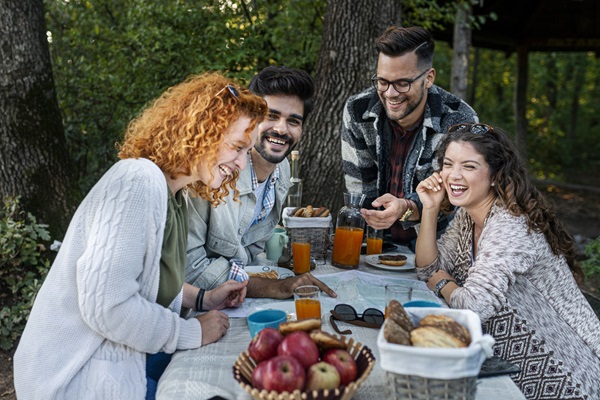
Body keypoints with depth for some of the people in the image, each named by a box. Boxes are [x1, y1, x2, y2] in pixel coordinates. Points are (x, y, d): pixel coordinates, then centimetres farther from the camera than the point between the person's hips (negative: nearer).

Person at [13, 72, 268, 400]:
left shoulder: (172, 193, 6)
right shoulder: (139, 181, -24)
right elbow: (106, 305, -29)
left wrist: (202, 299, 2)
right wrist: (195, 333, -18)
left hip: (119, 356, 8)